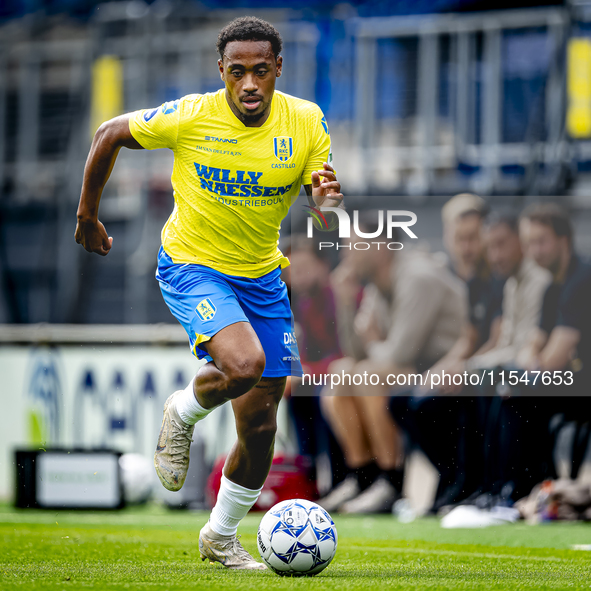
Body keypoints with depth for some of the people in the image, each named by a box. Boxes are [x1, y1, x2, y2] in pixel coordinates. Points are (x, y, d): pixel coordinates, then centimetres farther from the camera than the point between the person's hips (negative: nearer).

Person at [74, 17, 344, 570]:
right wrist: (87, 217, 4)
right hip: (191, 266, -4)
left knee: (260, 427, 6)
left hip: (263, 276, 4)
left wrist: (329, 201, -31)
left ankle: (221, 536, 30)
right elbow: (108, 135, -3)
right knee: (244, 364, -32)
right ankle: (182, 413, 3)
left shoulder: (306, 123, -11)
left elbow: (331, 219, -7)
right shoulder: (190, 116, -18)